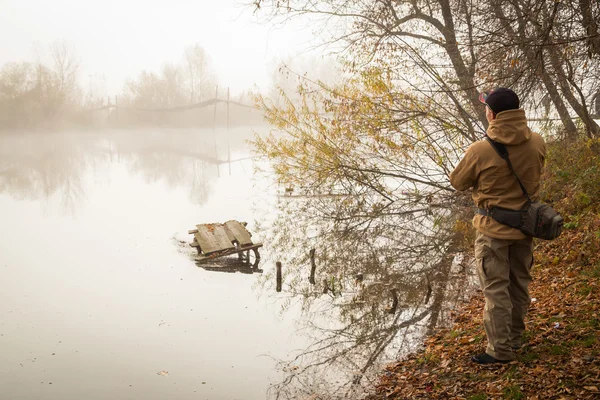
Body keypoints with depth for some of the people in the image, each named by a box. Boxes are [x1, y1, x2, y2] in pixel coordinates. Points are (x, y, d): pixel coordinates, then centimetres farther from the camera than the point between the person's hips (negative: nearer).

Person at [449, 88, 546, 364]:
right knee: (520, 284, 19)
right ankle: (515, 338, 35)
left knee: (495, 289, 5)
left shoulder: (480, 150, -24)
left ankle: (500, 350, 11)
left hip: (493, 229, -5)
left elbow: (457, 182, -8)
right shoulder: (537, 143, -8)